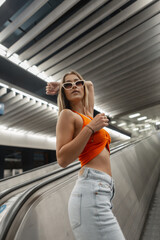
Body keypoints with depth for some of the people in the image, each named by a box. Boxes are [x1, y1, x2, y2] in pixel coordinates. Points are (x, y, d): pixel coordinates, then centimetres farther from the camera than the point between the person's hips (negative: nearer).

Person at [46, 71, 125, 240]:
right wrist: (90, 128, -13)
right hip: (91, 190, -7)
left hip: (103, 191, 8)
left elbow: (90, 84, 36)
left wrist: (59, 86, 30)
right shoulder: (67, 114, -3)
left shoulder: (88, 113, 18)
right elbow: (62, 160, -11)